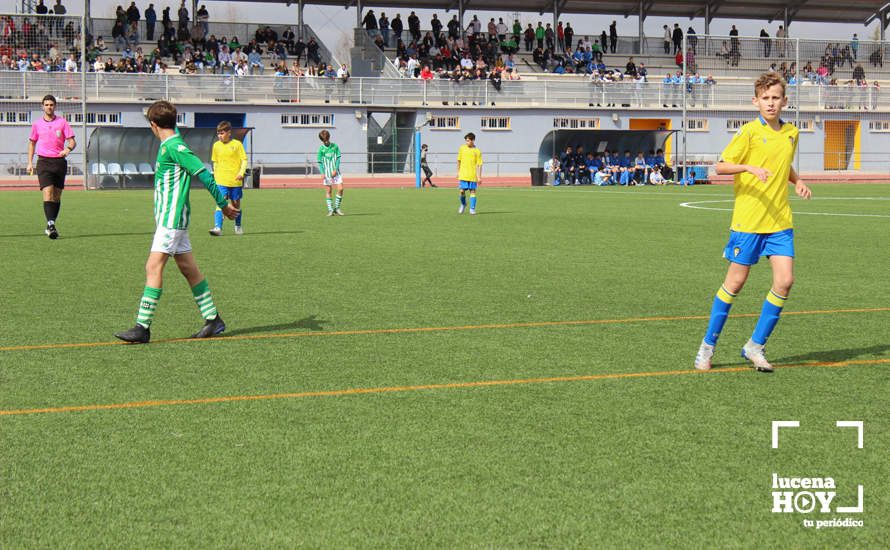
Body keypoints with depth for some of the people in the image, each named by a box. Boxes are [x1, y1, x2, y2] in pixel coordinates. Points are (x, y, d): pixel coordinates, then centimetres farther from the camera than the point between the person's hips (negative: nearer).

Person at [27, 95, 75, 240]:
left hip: (60, 161, 1)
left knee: (57, 196, 7)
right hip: (44, 161, -1)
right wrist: (30, 162, 11)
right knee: (48, 193, -17)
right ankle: (50, 224, -26)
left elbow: (72, 141, 0)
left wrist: (68, 149, -22)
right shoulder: (37, 124, 7)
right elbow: (32, 142, 18)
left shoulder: (62, 122, 3)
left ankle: (50, 226, 18)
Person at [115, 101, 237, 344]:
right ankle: (213, 320, 18)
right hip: (173, 219, 10)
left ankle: (142, 327, -13)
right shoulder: (170, 145, 11)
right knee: (189, 269, 12)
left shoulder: (173, 147, -16)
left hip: (171, 218, -10)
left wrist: (223, 204, -13)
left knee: (154, 267, -12)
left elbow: (203, 174, -17)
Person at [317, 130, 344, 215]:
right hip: (327, 173, -1)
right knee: (328, 191, 0)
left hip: (336, 172, 1)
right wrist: (322, 173, -14)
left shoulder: (335, 146, 2)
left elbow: (338, 159, 1)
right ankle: (330, 210, 6)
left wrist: (335, 170, -10)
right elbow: (320, 162, -1)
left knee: (340, 189, -7)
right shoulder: (321, 149, -1)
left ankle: (337, 208, 6)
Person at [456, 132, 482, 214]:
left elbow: (479, 165, -3)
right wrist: (458, 172, 13)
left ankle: (472, 209, 4)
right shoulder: (462, 148, 6)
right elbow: (459, 161, 15)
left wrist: (479, 177, -7)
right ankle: (463, 204, 25)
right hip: (463, 174, 2)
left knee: (472, 191, -1)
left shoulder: (477, 151, -2)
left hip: (473, 175, -2)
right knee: (462, 191, -1)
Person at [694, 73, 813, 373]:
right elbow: (721, 166, -9)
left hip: (780, 221, 5)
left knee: (784, 281, -6)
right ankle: (708, 345, 16)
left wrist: (798, 181, 8)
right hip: (748, 220, -5)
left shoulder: (791, 133, 11)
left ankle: (755, 346, 7)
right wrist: (749, 168, -26)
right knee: (735, 282, 1)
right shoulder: (749, 131, -7)